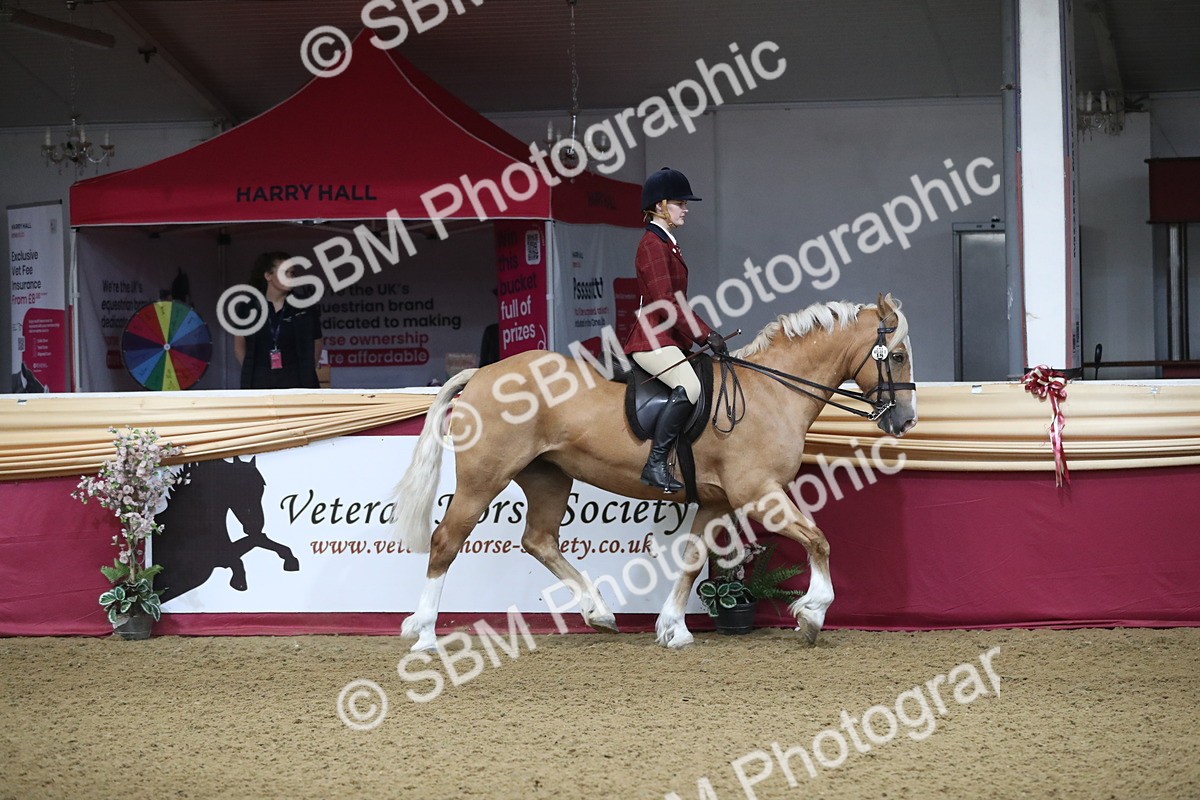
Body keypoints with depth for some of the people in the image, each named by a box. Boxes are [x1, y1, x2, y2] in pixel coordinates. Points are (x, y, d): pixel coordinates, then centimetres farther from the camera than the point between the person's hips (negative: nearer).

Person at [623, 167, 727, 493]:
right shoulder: (653, 243, -10)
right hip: (652, 338, -11)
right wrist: (705, 334, -16)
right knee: (689, 386, -32)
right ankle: (655, 463, -32)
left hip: (668, 338, 11)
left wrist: (705, 334, 14)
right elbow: (665, 302, -18)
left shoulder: (667, 243, 20)